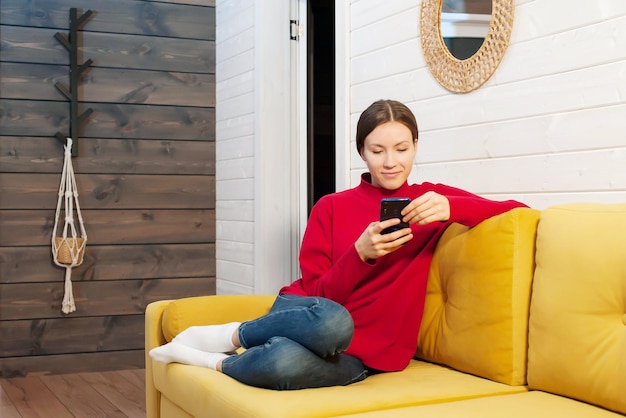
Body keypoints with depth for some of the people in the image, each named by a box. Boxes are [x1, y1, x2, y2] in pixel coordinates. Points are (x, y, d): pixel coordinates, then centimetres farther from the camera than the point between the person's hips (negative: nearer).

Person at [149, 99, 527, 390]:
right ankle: (229, 336, -12)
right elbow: (317, 295, 0)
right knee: (331, 321, -39)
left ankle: (216, 362, -4)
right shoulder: (331, 208, 7)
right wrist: (361, 253, -19)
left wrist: (450, 208, -21)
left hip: (362, 355, -1)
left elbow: (519, 211, -3)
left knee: (284, 364, -36)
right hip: (308, 314, 1)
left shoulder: (431, 200, 7)